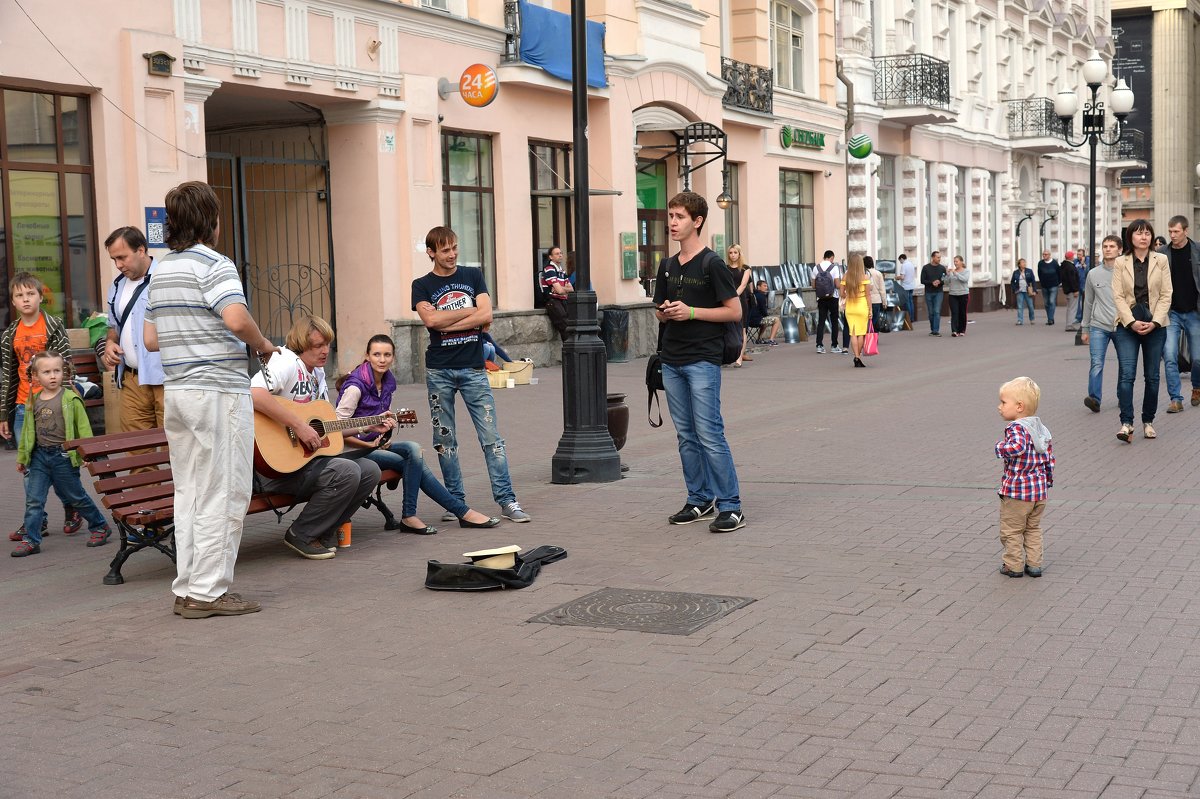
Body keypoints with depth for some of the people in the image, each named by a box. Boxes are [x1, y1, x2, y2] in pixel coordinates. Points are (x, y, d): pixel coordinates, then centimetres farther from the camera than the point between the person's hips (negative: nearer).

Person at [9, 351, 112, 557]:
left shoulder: (71, 399, -7)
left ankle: (100, 526, 25)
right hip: (39, 456, 4)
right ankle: (30, 540, 6)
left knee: (76, 497, 7)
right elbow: (27, 431, 16)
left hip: (64, 456, -4)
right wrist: (22, 457, 20)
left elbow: (83, 428, -7)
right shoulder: (33, 402, 6)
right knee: (33, 499, 0)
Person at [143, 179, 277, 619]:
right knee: (224, 493, -2)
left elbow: (150, 339, 17)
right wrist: (263, 344, -9)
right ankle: (209, 590, 0)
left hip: (176, 391, 8)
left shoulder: (161, 270, 15)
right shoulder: (213, 264, -11)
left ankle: (187, 589, 15)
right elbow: (236, 319, -27)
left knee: (188, 492, 12)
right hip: (219, 390, -8)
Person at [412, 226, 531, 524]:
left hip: (473, 368, 0)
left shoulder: (473, 276, 8)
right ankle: (456, 500, 14)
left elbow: (486, 315, -6)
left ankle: (506, 500, -3)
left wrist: (446, 323, -10)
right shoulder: (422, 286, 5)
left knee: (491, 435, -4)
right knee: (444, 439, 5)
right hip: (439, 371, 0)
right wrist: (469, 311, -6)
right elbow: (430, 319, -13)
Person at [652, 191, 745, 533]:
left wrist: (691, 312, -16)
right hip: (672, 360, 7)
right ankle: (700, 500, 19)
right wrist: (665, 312, -1)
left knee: (710, 434, -10)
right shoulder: (668, 265, 14)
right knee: (686, 435, 10)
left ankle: (731, 506, -5)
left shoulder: (711, 264, -7)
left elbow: (734, 311, -9)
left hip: (702, 360, -7)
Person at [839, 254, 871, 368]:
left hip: (849, 307, 2)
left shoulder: (845, 277, -1)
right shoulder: (865, 277, -8)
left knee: (853, 333, 3)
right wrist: (870, 310, -3)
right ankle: (858, 357, 10)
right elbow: (868, 295, -7)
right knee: (861, 333, 8)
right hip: (862, 307, -2)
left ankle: (856, 357, -5)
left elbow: (842, 293, 0)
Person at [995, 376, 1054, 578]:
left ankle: (1014, 565, 13)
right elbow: (1049, 456, 12)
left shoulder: (1016, 428, -20)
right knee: (1033, 528, 19)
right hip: (1039, 490, 8)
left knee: (1011, 530, 7)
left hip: (1017, 492, -8)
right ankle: (1034, 564, 21)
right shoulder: (1040, 428, 8)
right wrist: (1048, 478, 22)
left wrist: (1000, 447, -21)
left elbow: (1017, 447, -40)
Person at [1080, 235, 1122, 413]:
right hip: (1098, 326, 1)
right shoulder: (1093, 274, 7)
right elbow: (1088, 303, 14)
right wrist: (1085, 328, 15)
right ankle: (1094, 399, -18)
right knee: (1096, 363, -12)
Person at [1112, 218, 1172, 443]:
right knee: (1126, 373, -13)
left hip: (1155, 325, 1)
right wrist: (1132, 322, -13)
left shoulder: (1161, 260, 3)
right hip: (1128, 324, -1)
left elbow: (1166, 295, 1)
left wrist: (1154, 322, -11)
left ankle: (1148, 421, 18)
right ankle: (1126, 423, -15)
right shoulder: (1120, 263, 3)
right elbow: (1118, 296, -2)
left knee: (1152, 376, 7)